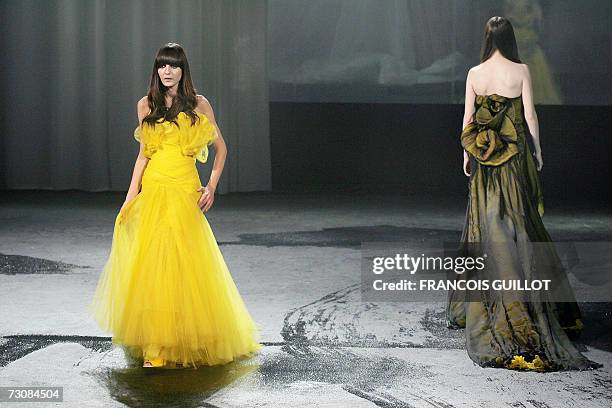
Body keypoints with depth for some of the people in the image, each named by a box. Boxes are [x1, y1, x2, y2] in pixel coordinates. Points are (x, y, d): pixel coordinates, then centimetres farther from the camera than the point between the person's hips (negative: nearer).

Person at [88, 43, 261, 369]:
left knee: (183, 264, -4)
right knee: (150, 264, -3)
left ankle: (186, 340, 7)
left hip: (184, 193, -2)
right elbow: (143, 154, 12)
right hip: (152, 190, 2)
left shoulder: (199, 105, 3)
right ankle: (154, 347, 1)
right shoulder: (146, 105, 9)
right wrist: (130, 197, 6)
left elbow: (221, 147, 10)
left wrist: (212, 187, 0)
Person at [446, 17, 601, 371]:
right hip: (515, 154, -2)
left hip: (484, 156, 3)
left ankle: (472, 301, 15)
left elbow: (468, 117, 3)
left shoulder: (475, 73, 0)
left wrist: (467, 154, 12)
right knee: (518, 222, 2)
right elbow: (530, 114, -7)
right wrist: (537, 149, 4)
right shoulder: (521, 71, -7)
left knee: (485, 222, 10)